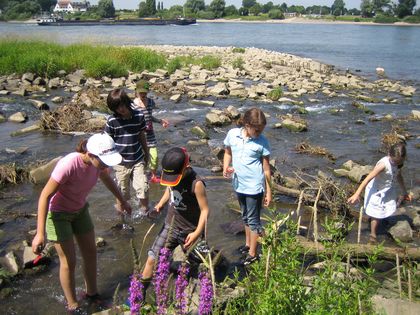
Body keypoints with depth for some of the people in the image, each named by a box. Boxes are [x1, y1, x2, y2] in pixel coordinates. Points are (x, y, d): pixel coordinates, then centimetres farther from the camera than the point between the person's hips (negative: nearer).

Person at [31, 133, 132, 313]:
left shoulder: (99, 160, -18)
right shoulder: (68, 165, -38)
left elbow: (106, 178, 6)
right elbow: (45, 196, -31)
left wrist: (121, 200, 17)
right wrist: (40, 233, -34)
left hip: (80, 210, 6)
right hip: (57, 213, -6)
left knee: (90, 252, 14)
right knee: (69, 262, 2)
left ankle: (92, 293, 36)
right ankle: (72, 305, 23)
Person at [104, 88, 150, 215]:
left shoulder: (138, 116, -5)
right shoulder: (112, 120, -11)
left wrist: (146, 154, 15)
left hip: (138, 160, 1)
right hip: (121, 162, -1)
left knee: (143, 188, -2)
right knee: (122, 191, 10)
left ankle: (144, 212, 20)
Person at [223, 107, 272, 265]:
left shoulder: (262, 142, -15)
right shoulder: (232, 134, -9)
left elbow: (266, 168, -8)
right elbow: (228, 153, 9)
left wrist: (268, 191, -4)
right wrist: (225, 168, -11)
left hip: (254, 187, -4)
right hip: (239, 185, 4)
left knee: (253, 219, 6)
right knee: (246, 216, 22)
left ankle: (252, 254, 17)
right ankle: (248, 244, 40)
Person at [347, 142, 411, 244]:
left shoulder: (398, 163, -9)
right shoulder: (383, 164, -33)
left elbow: (399, 176, 11)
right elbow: (368, 178, -35)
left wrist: (405, 192, 20)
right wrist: (357, 194, -38)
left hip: (388, 190, 7)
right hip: (376, 191, -7)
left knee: (388, 210, 20)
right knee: (377, 214, 1)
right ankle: (373, 234, 22)